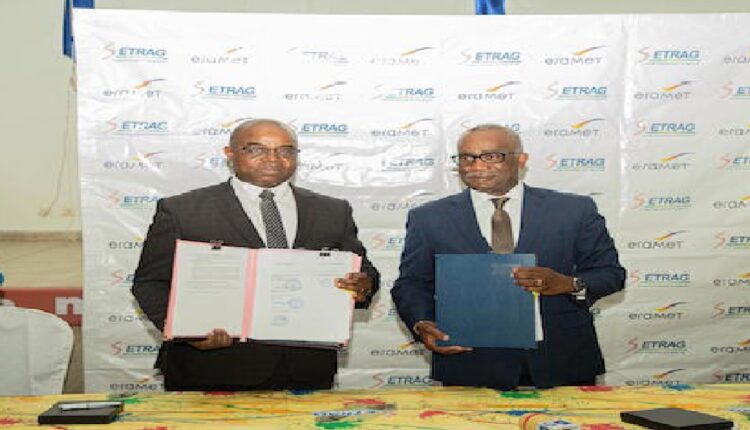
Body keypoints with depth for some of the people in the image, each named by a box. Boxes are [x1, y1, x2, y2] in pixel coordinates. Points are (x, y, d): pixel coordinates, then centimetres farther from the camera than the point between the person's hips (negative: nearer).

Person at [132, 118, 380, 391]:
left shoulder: (333, 212, 10)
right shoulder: (181, 211, 1)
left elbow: (364, 272, 11)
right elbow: (151, 283, -1)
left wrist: (364, 287, -12)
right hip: (214, 373, -2)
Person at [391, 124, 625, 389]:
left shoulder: (575, 210, 4)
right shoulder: (428, 218, 6)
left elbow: (611, 273, 3)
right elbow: (411, 285, 6)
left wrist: (568, 284, -17)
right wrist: (421, 325, -15)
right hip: (471, 369, 0)